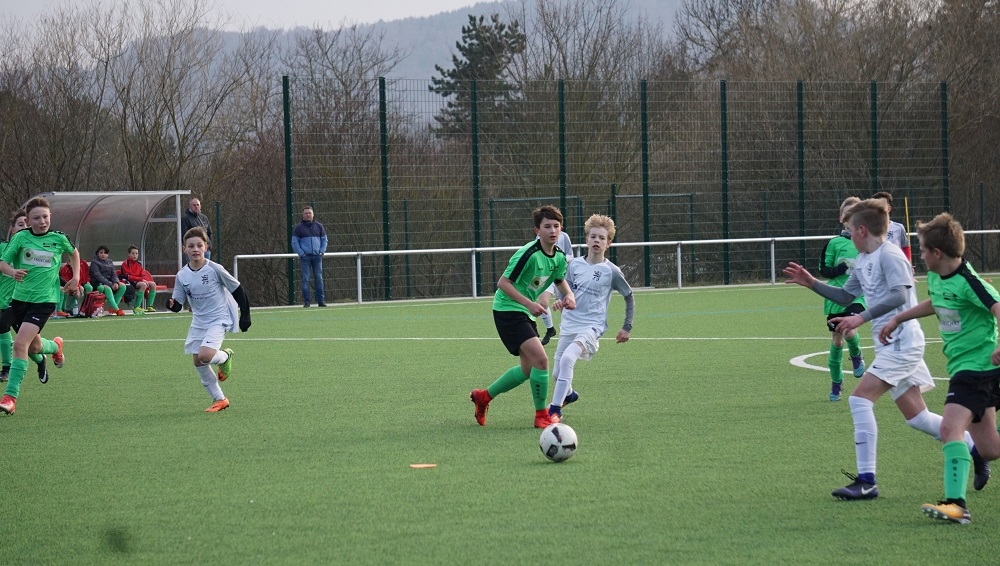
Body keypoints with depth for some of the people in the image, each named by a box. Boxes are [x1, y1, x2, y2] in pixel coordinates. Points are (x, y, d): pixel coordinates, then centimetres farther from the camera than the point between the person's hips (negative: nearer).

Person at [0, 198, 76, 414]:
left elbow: (74, 252, 19)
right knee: (34, 346, 19)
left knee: (20, 344, -19)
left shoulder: (59, 238, -3)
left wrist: (76, 277, 9)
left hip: (44, 300, -3)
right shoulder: (20, 237, -4)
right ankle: (55, 346, 56)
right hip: (20, 297, 3)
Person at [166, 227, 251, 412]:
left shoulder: (215, 269, -15)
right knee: (198, 362, 4)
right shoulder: (182, 276, -4)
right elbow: (178, 304, 1)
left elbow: (237, 289, -5)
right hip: (199, 322, 6)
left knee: (204, 355, -25)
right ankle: (219, 399, 19)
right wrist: (172, 304, -23)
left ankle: (225, 356, 10)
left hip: (219, 319, -6)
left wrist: (245, 315, -4)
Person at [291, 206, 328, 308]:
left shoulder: (319, 226, 12)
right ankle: (306, 302, -3)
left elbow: (324, 240, 16)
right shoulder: (299, 227, 5)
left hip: (317, 256, 2)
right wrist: (301, 253, -9)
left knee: (319, 278, 0)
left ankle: (321, 300, 3)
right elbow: (294, 242, 3)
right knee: (305, 279, -5)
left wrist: (322, 251, 1)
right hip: (305, 256, -2)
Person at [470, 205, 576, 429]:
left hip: (524, 312, 10)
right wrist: (529, 303, -29)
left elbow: (560, 280, 22)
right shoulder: (528, 254, -23)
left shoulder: (559, 257, 2)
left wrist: (569, 295, 0)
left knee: (528, 369, 18)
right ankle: (541, 416, -8)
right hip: (507, 310, -10)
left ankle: (483, 396, 35)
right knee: (541, 359, -21)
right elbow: (503, 282, -22)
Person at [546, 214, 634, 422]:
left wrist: (627, 327, 5)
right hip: (569, 325, 5)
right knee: (557, 373, 11)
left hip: (592, 326, -5)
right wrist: (560, 300, -11)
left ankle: (555, 409, -25)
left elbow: (629, 297, 7)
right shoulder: (574, 265, 4)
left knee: (567, 358, -31)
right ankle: (568, 394, 47)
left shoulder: (611, 271, -5)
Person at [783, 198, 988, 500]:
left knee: (860, 399, -16)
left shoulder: (889, 255, -13)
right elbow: (846, 296, 27)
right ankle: (976, 448, 24)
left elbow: (899, 295, -27)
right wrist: (812, 284, 18)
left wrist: (862, 317, -31)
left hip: (901, 342, -10)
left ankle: (866, 481, -16)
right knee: (916, 416, 11)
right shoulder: (863, 261, 15)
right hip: (893, 346, 10)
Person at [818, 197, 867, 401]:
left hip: (858, 295, -1)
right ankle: (835, 383, 24)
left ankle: (856, 357, 8)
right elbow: (823, 270, 2)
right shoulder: (835, 243, 1)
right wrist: (842, 269, -14)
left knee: (849, 330, -26)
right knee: (837, 339, 7)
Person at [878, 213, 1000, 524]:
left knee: (950, 428, -24)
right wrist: (898, 319, 29)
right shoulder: (935, 277, 7)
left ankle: (956, 503, -30)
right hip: (962, 366, 9)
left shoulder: (968, 282, -19)